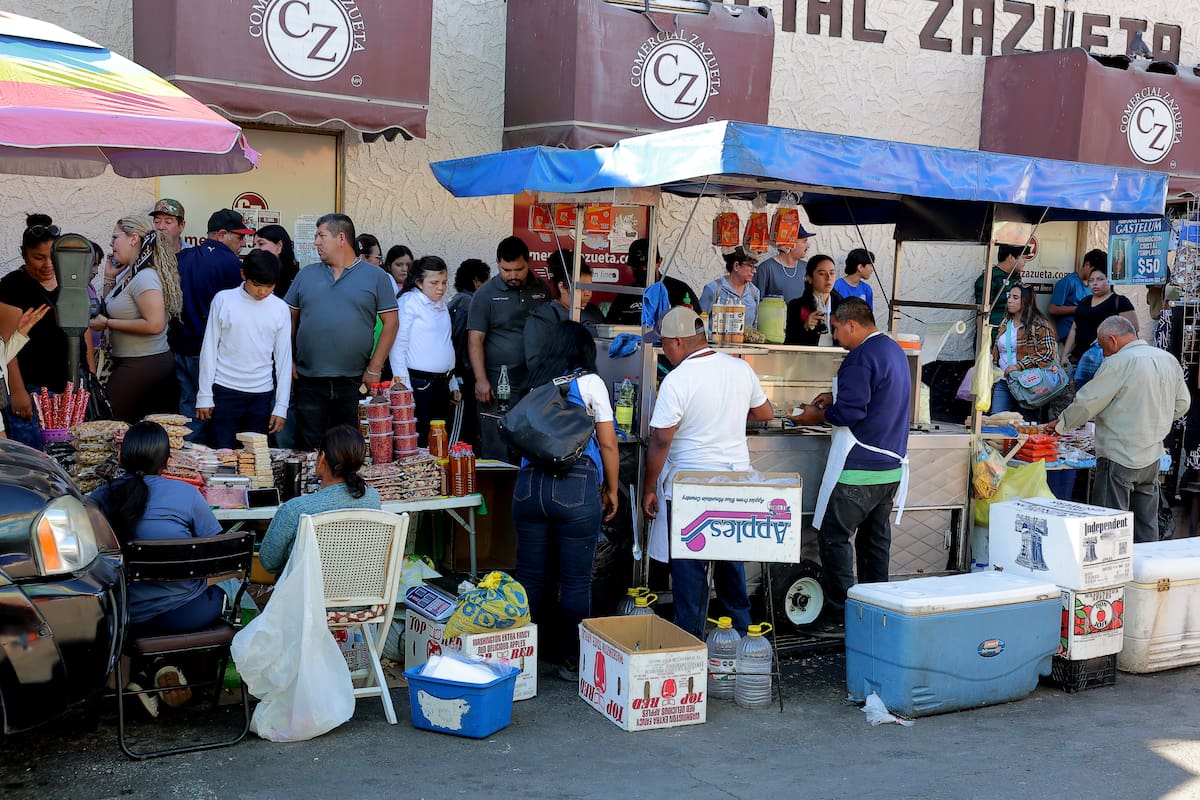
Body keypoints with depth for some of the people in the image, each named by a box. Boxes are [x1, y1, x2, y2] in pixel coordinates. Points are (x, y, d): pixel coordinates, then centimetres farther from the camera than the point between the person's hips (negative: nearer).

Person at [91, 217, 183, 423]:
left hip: (143, 365, -9)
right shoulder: (127, 274, 13)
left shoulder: (145, 277, -16)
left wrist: (108, 324, -17)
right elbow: (110, 307, 25)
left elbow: (154, 324, -24)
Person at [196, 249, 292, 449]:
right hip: (224, 392, -1)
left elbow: (284, 358, 6)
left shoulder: (281, 309, 3)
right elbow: (209, 349, 3)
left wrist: (281, 406, 2)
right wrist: (204, 396, 0)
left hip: (262, 395, 1)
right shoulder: (223, 300, -1)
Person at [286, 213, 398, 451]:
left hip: (353, 384, -2)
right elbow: (289, 319, 13)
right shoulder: (306, 275, 11)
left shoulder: (375, 277, 3)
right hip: (309, 382, 2)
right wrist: (288, 362, 3)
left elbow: (390, 322, 0)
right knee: (308, 449, 4)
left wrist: (374, 369, -6)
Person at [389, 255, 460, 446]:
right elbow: (397, 346, -11)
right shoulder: (409, 302, -7)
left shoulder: (441, 305, 16)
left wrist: (453, 384, 23)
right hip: (419, 385, -8)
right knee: (418, 444, -8)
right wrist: (404, 387, -15)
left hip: (442, 385, 8)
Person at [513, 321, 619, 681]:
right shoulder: (590, 382, 6)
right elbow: (608, 444, 5)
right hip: (576, 488, -4)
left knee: (530, 577, 11)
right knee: (575, 580, 5)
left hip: (528, 485, 4)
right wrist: (611, 490, 14)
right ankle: (572, 661, 13)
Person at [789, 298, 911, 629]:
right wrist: (836, 400, 18)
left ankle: (839, 614, -1)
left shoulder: (861, 357, -16)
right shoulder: (894, 350, 15)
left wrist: (819, 415, -5)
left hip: (860, 468, -10)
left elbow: (850, 412, -21)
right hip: (892, 466, 10)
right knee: (876, 538, 15)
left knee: (834, 536, -2)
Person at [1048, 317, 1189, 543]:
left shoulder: (1118, 363, -15)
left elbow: (1087, 403, -11)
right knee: (1147, 527, 14)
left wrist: (1060, 425, 3)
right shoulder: (1169, 360, 8)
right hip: (1152, 457, 8)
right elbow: (1182, 404, 17)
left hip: (1119, 458, -8)